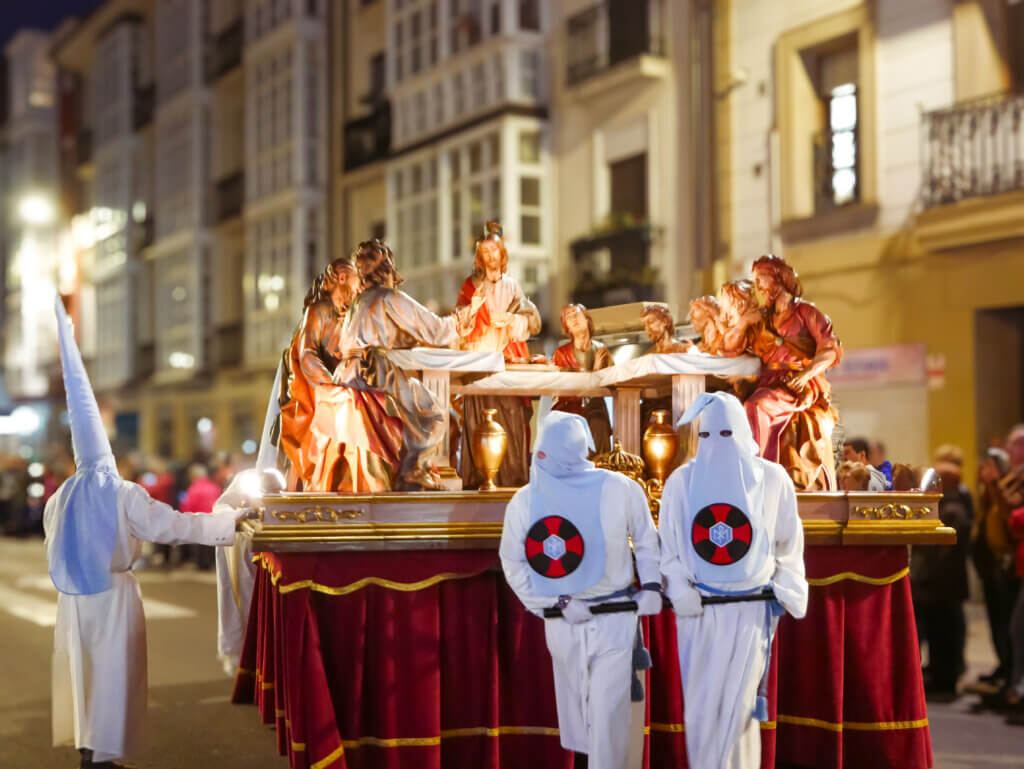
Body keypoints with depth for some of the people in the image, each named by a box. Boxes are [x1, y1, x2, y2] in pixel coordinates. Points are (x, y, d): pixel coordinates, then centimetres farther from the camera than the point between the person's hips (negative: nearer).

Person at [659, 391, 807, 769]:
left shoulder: (772, 479, -1)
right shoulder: (681, 481, 0)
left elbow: (788, 543, 7)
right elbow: (669, 546, 4)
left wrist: (785, 593, 2)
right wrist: (680, 591, -7)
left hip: (751, 609, -1)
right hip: (699, 609, 1)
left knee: (737, 702, -3)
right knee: (701, 702, 4)